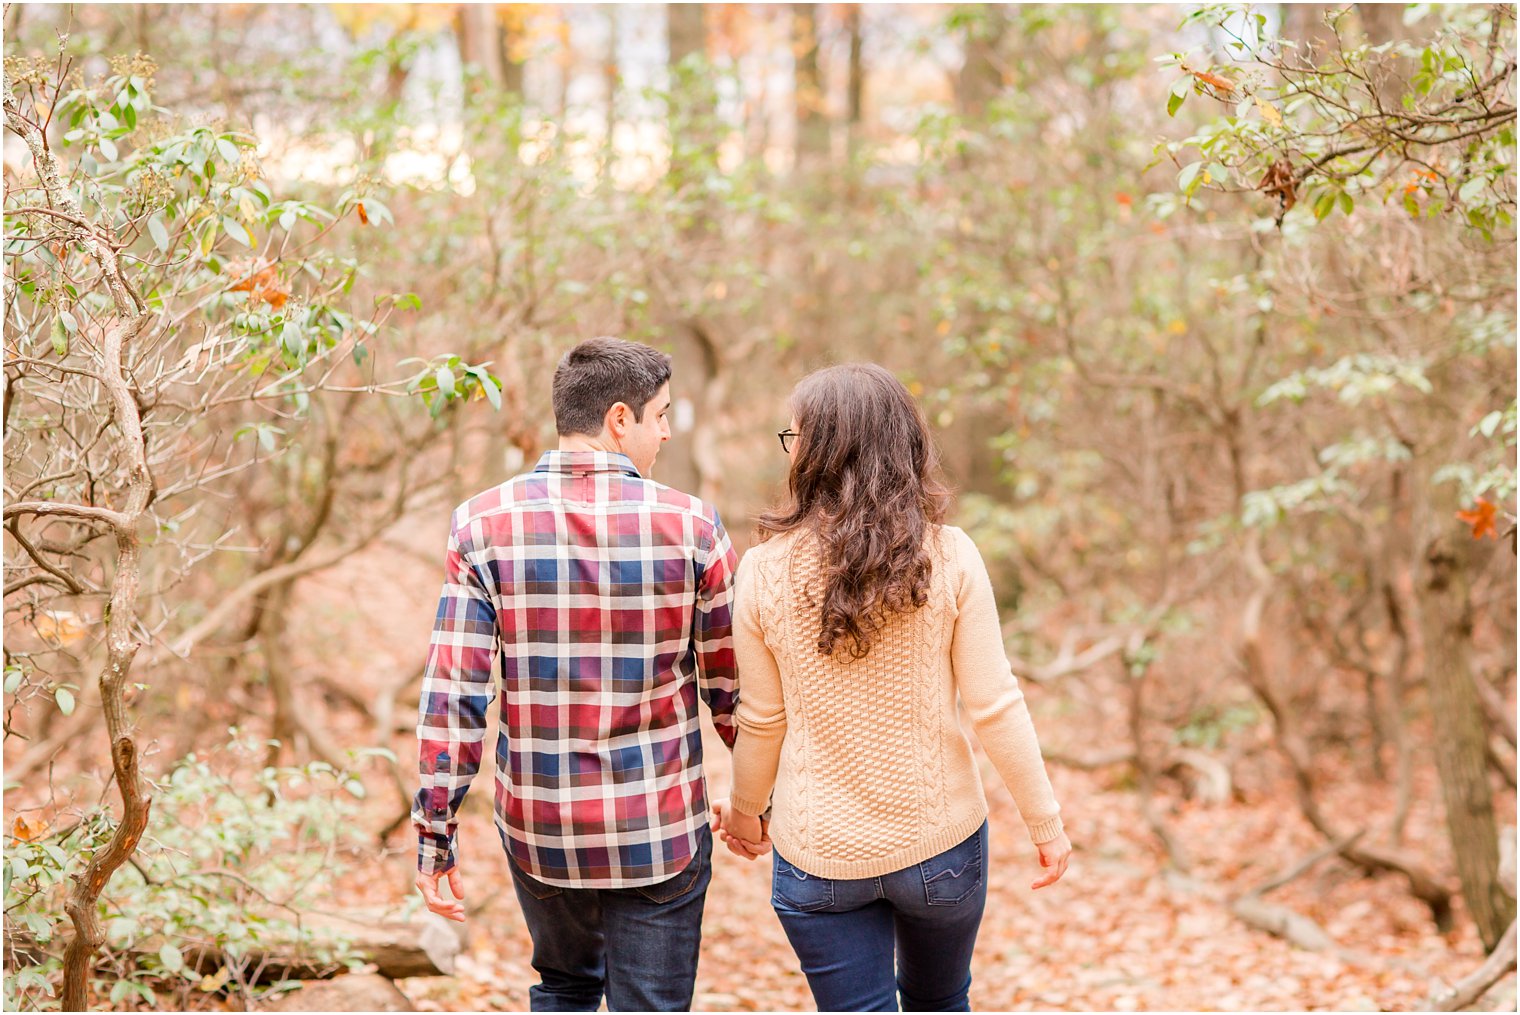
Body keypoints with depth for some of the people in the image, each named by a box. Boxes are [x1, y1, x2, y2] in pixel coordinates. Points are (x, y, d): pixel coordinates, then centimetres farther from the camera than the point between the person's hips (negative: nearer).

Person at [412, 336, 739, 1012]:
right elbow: (729, 685, -2)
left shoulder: (484, 523, -7)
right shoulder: (690, 526, -10)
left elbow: (453, 692, -9)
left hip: (536, 828, 2)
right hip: (659, 830, -2)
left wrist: (434, 833, -2)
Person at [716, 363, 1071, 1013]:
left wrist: (745, 810, 17)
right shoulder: (949, 557, -12)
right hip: (941, 839, 1)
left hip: (819, 855, -1)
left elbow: (763, 721, -2)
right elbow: (994, 706, -9)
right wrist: (1044, 820, 3)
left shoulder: (765, 571, -11)